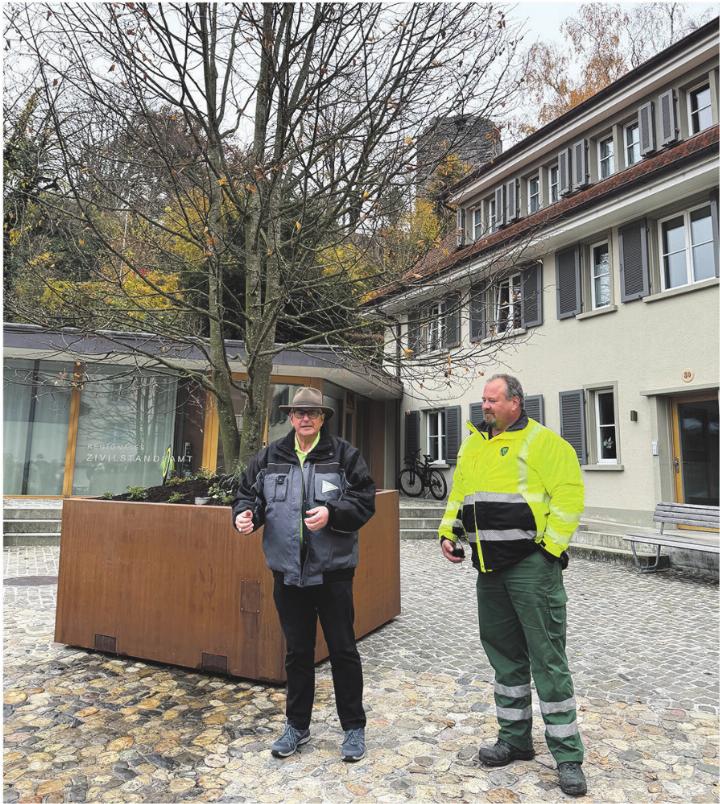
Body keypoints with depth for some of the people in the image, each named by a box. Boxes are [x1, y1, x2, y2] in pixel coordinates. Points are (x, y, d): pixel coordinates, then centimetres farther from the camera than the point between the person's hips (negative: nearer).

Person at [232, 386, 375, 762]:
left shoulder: (344, 455, -6)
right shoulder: (270, 457, 4)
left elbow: (365, 501, -8)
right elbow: (248, 493, 10)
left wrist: (332, 513, -23)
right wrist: (245, 514, -11)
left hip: (332, 571, -3)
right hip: (288, 572, 3)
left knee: (343, 650, 9)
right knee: (297, 652, 18)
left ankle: (353, 727, 28)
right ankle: (297, 725, 36)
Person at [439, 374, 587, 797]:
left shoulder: (542, 441, -8)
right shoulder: (473, 445, 13)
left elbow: (569, 493, -13)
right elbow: (459, 496, 19)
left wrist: (550, 545, -16)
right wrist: (448, 533, 8)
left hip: (531, 567, -7)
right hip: (490, 568, 7)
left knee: (548, 659, 1)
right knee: (505, 655, 17)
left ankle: (568, 756, 17)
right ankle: (515, 739, 33)